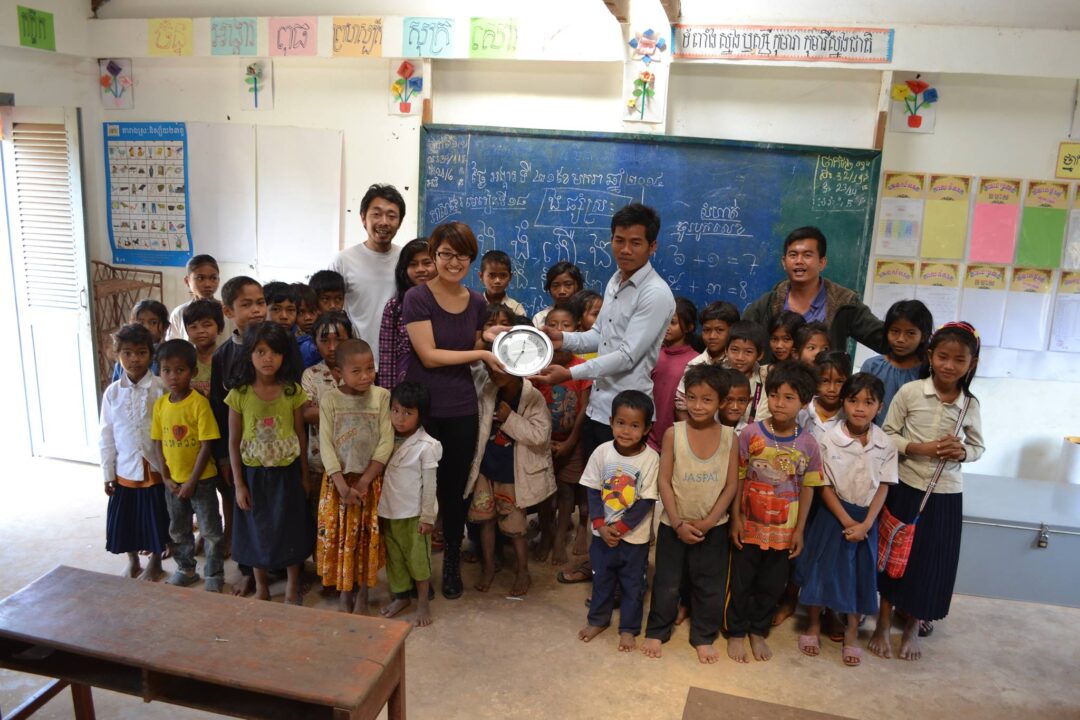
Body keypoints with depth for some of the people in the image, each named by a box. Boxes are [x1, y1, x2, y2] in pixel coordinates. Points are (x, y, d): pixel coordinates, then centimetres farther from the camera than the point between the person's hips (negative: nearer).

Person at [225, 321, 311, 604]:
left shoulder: (292, 391, -6)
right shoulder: (239, 394, -8)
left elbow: (301, 434, 1)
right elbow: (233, 441, -3)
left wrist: (304, 475, 3)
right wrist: (238, 483, -4)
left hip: (286, 472, 0)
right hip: (254, 474, 0)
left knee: (290, 527, 10)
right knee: (257, 530, 13)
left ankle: (293, 586, 30)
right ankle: (261, 587, 33)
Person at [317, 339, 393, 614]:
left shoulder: (381, 396, -8)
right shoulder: (330, 399, -7)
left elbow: (386, 442, -10)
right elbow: (325, 444, -9)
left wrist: (365, 480, -16)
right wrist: (342, 485, -16)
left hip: (370, 480, 0)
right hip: (338, 479, 0)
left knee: (367, 538, 7)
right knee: (338, 537, 8)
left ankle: (362, 594, 24)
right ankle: (344, 592, 27)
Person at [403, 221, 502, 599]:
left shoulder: (477, 302, 5)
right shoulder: (417, 298, -10)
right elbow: (429, 356, -16)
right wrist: (482, 353, -17)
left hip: (462, 411, 4)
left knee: (455, 489, 13)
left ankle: (452, 563, 32)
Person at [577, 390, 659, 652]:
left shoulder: (650, 458, -18)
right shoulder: (602, 452, -12)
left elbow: (647, 501, -15)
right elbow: (593, 491, -5)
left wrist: (620, 527, -17)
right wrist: (600, 526, -14)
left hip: (635, 536, -2)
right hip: (603, 532, 2)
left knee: (633, 583, 14)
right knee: (601, 578, 20)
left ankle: (629, 628, 33)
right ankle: (598, 620, 40)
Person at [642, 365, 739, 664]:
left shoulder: (729, 437, -8)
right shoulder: (673, 433, -12)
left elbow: (731, 485, -5)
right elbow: (664, 481, -9)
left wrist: (708, 522, -11)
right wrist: (678, 523, -12)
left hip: (712, 526, 1)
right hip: (674, 523, -1)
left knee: (710, 584, 12)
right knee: (667, 582, 12)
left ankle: (704, 636, 31)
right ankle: (657, 631, 31)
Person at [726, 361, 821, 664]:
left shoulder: (808, 445, -7)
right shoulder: (750, 434, -13)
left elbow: (807, 489, 0)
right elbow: (738, 479, -7)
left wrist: (799, 530, 1)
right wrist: (735, 518, -8)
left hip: (783, 531, 2)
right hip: (749, 525, -2)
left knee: (772, 586, 16)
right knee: (741, 583, 11)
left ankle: (758, 631, 37)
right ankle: (736, 633, 30)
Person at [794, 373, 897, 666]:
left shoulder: (886, 444, -8)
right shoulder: (829, 439, -14)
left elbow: (883, 487, -4)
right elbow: (825, 486, -11)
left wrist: (866, 523, -13)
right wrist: (847, 521, -16)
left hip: (866, 517, 2)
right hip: (833, 513, -2)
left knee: (860, 573, 10)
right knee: (822, 568, 5)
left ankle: (852, 632, 28)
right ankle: (814, 626, 25)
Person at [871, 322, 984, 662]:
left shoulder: (970, 404, -1)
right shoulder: (910, 391, -9)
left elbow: (979, 447, 10)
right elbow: (887, 435, -5)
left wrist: (962, 451, -12)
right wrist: (919, 449, -20)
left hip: (946, 493, 2)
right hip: (906, 487, -2)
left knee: (932, 563, 10)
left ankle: (912, 628, 32)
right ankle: (882, 626, 27)